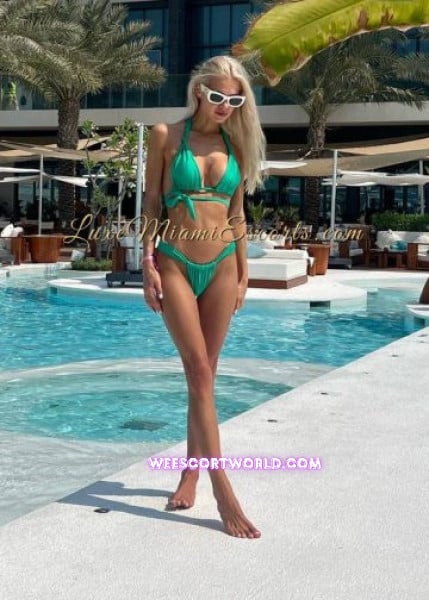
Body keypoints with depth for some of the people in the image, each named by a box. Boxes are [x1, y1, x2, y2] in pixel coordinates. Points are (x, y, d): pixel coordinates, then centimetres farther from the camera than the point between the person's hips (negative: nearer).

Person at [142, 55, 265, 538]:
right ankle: (224, 492, -11)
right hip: (175, 262, -3)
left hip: (221, 264, 3)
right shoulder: (166, 137, -1)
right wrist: (148, 265, -6)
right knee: (199, 371, -10)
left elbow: (237, 212, 13)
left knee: (203, 374, 7)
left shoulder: (235, 143, 8)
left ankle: (191, 471, 20)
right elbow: (151, 203, 0)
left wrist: (243, 271, 12)